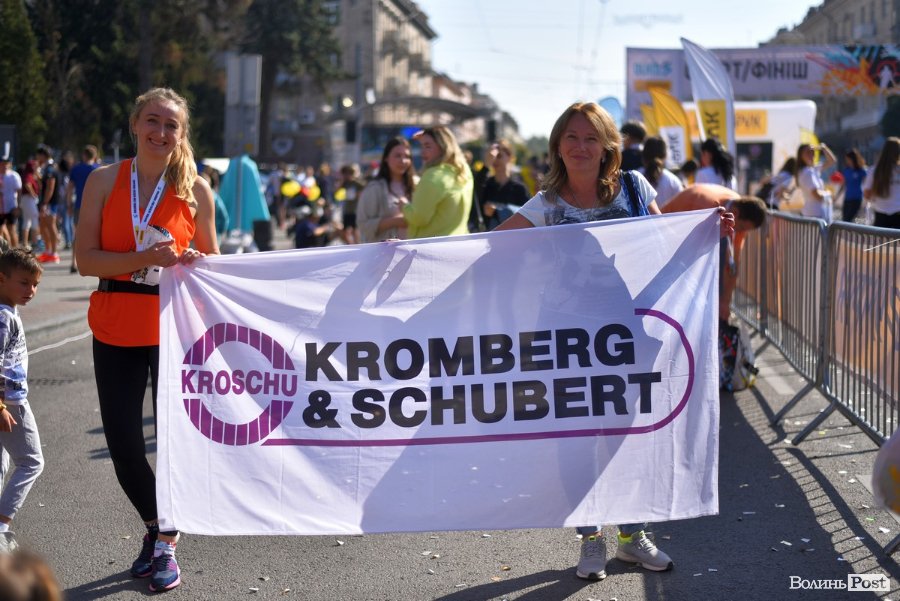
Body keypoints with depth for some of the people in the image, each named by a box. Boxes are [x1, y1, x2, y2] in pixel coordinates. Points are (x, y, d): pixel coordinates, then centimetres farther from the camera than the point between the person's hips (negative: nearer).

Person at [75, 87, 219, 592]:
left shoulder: (196, 189, 0)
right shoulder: (105, 180, 1)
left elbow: (211, 259, 10)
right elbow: (86, 258, -6)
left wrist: (194, 262, -13)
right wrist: (144, 259, -21)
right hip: (115, 329, 1)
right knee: (122, 442, 6)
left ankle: (166, 544, 20)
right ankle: (154, 525, 33)